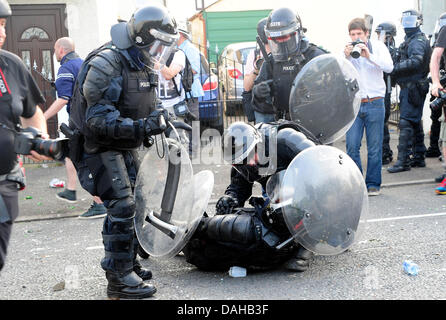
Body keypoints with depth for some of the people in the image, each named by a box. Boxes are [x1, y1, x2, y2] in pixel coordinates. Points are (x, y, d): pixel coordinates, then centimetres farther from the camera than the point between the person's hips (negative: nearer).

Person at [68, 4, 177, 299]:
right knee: (121, 206, -13)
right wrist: (140, 127, -35)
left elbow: (150, 104, 21)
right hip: (99, 146, -9)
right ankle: (119, 280, -6)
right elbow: (98, 118, -27)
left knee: (125, 207, 18)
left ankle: (128, 263, 32)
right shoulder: (107, 63, -21)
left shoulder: (146, 68, 8)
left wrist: (159, 117, -2)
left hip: (127, 148, 9)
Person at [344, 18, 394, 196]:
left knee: (375, 147, 3)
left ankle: (373, 184, 12)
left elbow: (389, 67, -11)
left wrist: (369, 56, -21)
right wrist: (346, 57, -16)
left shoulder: (378, 47, 4)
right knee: (352, 145, -4)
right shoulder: (346, 50, 7)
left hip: (375, 104, -1)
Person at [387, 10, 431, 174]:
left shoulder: (418, 41, -10)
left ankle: (403, 160, -13)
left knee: (406, 123, -12)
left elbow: (415, 62, -26)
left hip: (413, 88, -10)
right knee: (415, 122, 15)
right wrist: (395, 68, 3)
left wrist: (394, 67, -24)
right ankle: (418, 158, 23)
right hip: (409, 87, 10)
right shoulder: (409, 40, 21)